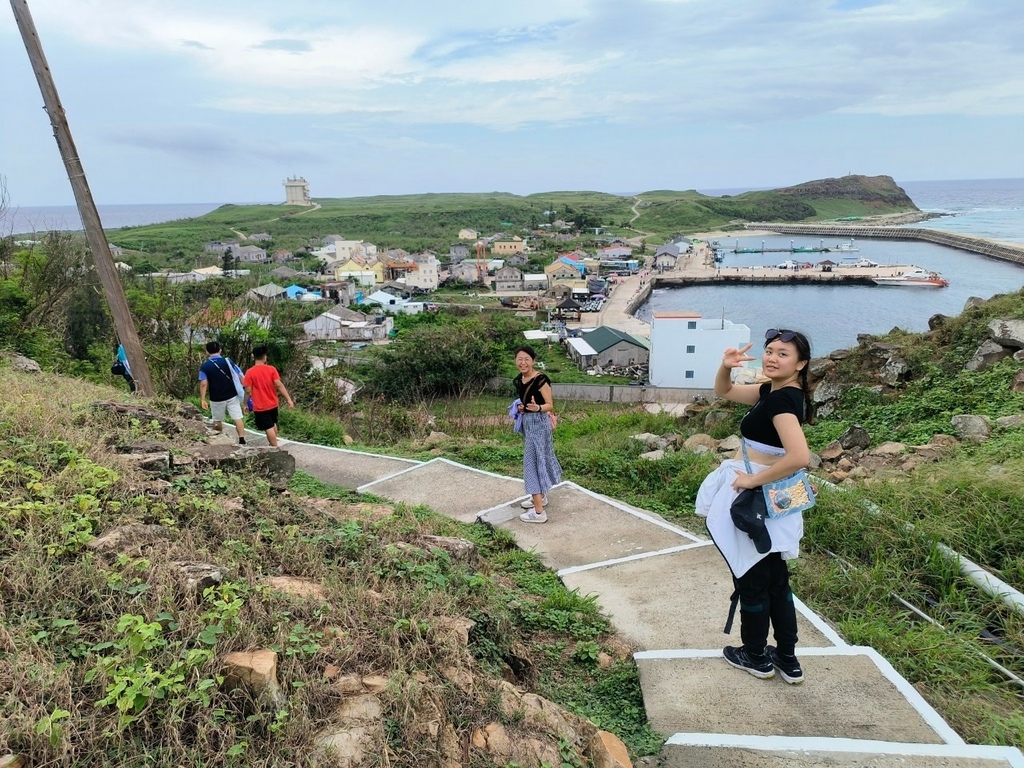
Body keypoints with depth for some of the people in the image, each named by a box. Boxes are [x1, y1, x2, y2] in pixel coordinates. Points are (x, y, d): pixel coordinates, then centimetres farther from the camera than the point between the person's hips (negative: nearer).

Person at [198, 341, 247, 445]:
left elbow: (203, 384, -14)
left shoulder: (204, 366, -5)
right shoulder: (228, 361, -2)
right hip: (232, 396, 0)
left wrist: (202, 399, -11)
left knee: (217, 421, 18)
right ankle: (242, 440, -11)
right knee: (237, 418, -2)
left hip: (216, 398, 0)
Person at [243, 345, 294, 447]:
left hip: (260, 407, -4)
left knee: (269, 428, 1)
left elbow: (248, 391, -11)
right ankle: (274, 444, 38)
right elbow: (279, 385, -12)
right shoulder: (271, 369, -7)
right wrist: (289, 399, -11)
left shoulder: (249, 372, -12)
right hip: (273, 404, 4)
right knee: (273, 424, 23)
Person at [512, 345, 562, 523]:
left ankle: (538, 512, -5)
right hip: (527, 422, 9)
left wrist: (537, 408, -37)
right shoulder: (519, 379, 5)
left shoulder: (540, 379, -20)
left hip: (538, 423, -9)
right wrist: (520, 407, 0)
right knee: (537, 459, 21)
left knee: (533, 462, -8)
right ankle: (541, 496, 38)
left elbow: (550, 405, -18)